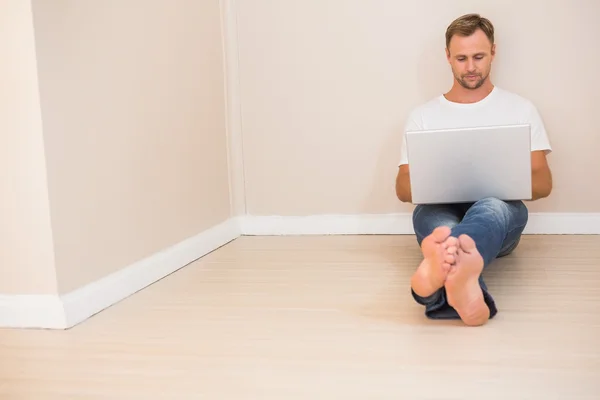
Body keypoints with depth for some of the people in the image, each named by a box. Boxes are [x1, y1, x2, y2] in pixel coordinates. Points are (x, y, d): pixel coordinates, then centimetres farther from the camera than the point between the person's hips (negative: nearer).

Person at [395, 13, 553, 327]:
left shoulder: (521, 109, 14)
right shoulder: (423, 115, 16)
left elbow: (543, 184, 9)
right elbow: (403, 188, 12)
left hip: (499, 210, -1)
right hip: (441, 212, 1)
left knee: (493, 206, -39)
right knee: (427, 213, -38)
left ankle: (441, 267, -75)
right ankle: (467, 292, -72)